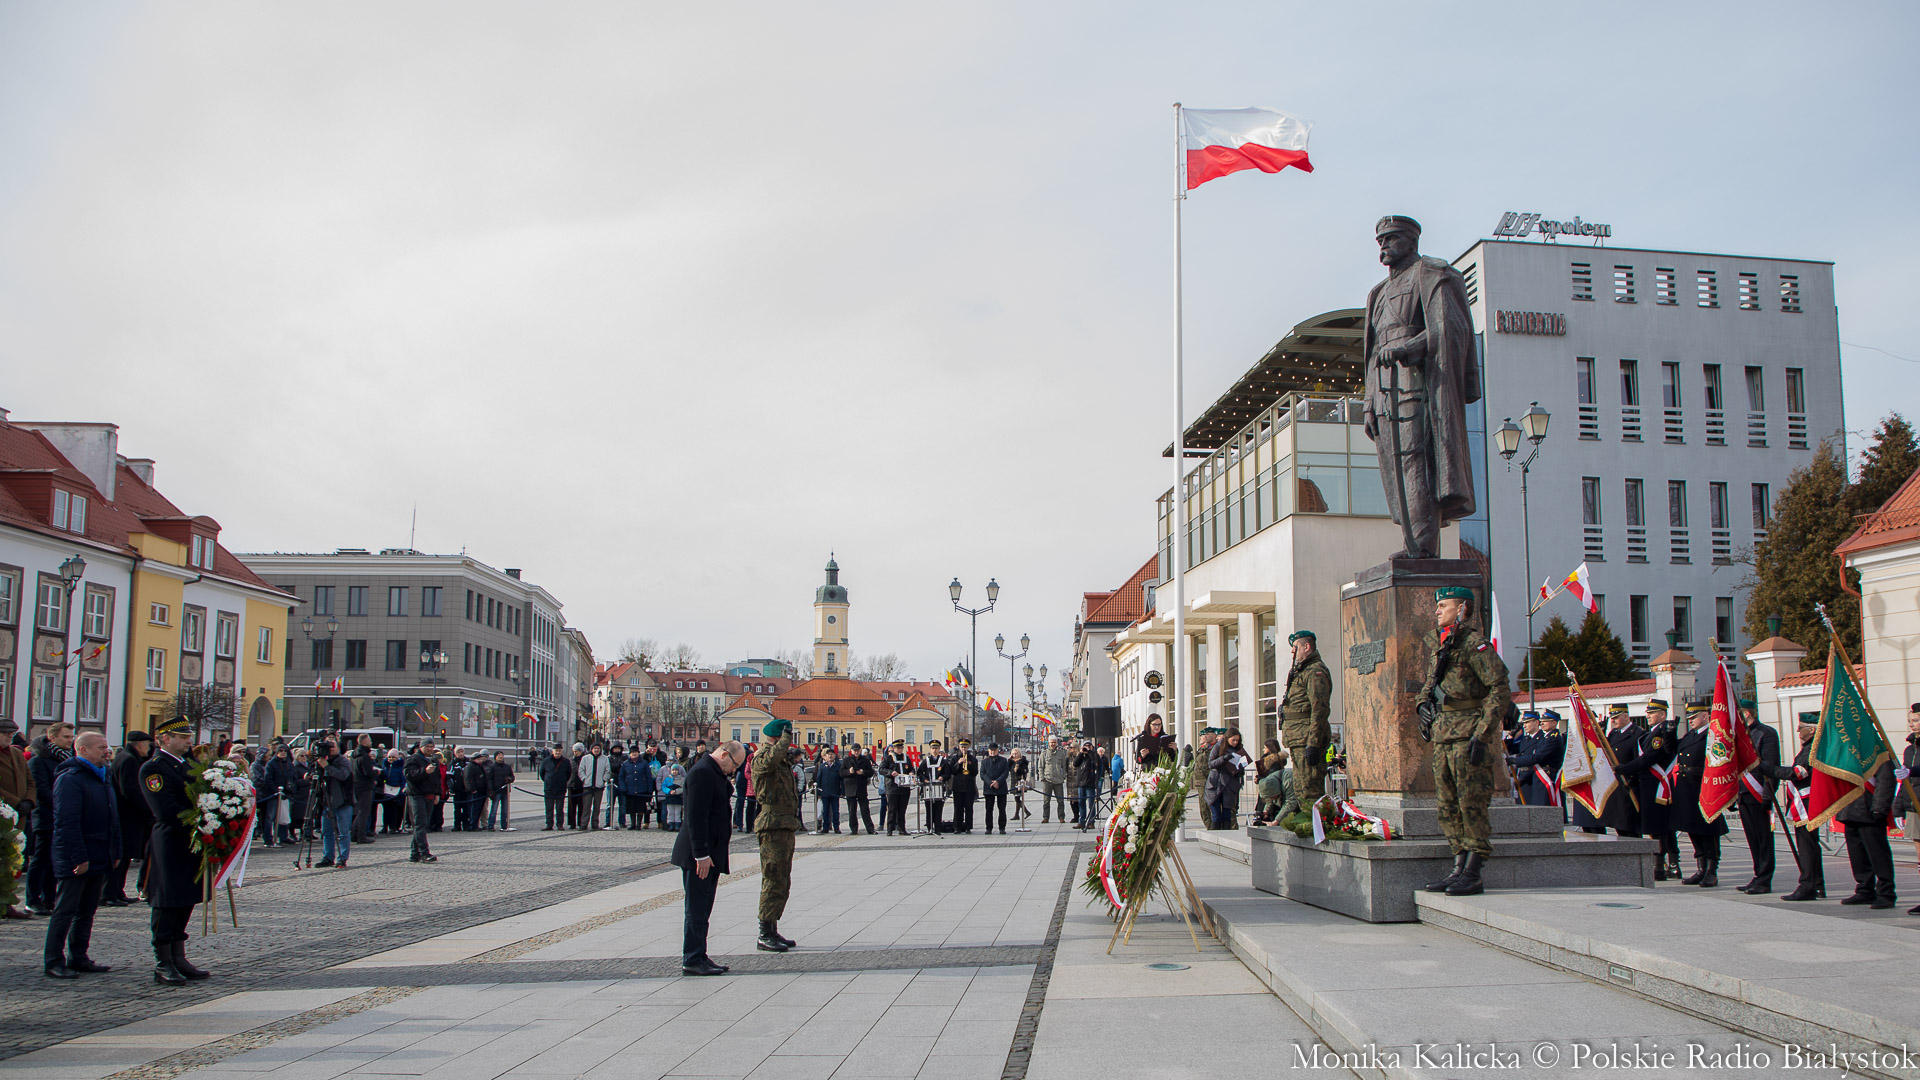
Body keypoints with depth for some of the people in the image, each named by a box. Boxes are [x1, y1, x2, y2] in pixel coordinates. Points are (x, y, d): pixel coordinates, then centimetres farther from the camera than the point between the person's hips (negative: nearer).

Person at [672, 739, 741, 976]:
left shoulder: (715, 773, 17)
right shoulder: (702, 772, -16)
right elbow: (696, 816, -21)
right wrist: (702, 854, -21)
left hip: (709, 854, 10)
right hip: (700, 854, -10)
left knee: (702, 910, 12)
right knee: (697, 910, -4)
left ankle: (699, 957, 18)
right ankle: (692, 960, 1)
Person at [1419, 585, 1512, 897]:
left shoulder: (1474, 644, -12)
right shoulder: (1436, 643, 13)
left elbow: (1499, 689, -15)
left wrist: (1482, 734, -20)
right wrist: (1423, 705, 12)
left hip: (1468, 731, -9)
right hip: (1442, 732, 9)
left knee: (1471, 802, -7)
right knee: (1448, 804, 10)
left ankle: (1473, 874, -2)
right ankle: (1460, 868, 17)